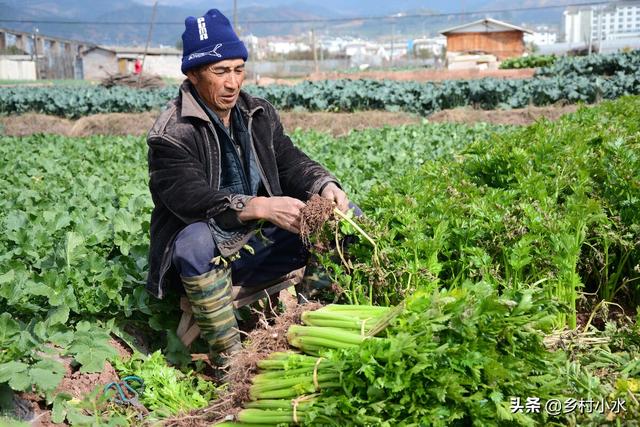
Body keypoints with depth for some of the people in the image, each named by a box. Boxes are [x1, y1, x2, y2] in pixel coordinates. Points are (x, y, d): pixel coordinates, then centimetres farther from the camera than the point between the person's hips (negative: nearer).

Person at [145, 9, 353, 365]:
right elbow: (191, 198, -27)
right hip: (208, 253, -5)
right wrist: (259, 207, -40)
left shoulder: (260, 114, 7)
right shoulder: (171, 134, -14)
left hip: (261, 243, 6)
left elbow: (290, 162, 6)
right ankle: (229, 359, -29)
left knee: (347, 217, -6)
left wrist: (325, 186, -17)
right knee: (196, 240, -41)